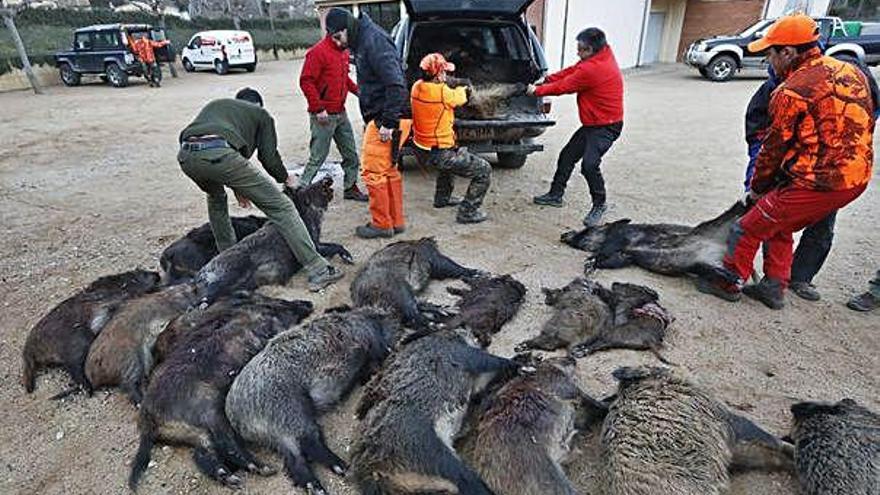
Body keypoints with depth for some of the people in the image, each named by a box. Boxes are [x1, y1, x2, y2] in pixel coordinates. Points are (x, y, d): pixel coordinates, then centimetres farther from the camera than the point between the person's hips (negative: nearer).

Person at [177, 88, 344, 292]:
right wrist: (286, 179, 34)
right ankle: (318, 271, -7)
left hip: (186, 156, 6)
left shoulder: (215, 104, 39)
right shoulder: (260, 114, 25)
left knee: (216, 197, 38)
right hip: (220, 155, -6)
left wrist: (237, 187, 43)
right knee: (280, 206, -1)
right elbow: (269, 157, 14)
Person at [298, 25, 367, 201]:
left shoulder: (343, 52, 13)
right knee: (317, 158, -4)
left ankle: (350, 188, 26)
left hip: (341, 113, 8)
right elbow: (306, 81, -17)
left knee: (351, 154, 13)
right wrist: (318, 108, -22)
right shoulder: (318, 52, -14)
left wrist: (357, 89, 8)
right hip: (324, 115, -8)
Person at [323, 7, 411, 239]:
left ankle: (381, 224, 8)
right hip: (379, 117, 10)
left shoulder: (374, 41, -15)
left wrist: (388, 122, -25)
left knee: (372, 172, -4)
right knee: (389, 170, 15)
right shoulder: (363, 42, 17)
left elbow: (395, 84, -24)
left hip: (387, 119, -10)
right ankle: (396, 221, 24)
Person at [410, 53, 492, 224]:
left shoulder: (416, 87, -1)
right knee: (484, 171, -1)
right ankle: (467, 213, 2)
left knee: (451, 157, 41)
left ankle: (442, 198, 48)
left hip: (420, 150, 9)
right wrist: (461, 90, 23)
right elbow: (459, 98, 2)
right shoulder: (443, 92, -21)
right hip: (438, 154, -9)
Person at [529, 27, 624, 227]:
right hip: (592, 124, 11)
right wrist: (547, 80, -1)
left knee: (589, 164, -23)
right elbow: (571, 71, 9)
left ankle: (599, 204, -2)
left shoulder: (593, 69, -25)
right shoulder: (603, 56, 4)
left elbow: (563, 87, -14)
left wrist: (537, 90, -1)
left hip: (606, 126, -11)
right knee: (567, 156, 13)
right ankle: (555, 195, 26)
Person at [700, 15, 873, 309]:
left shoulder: (791, 91, -15)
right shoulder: (852, 72, 10)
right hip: (858, 177, 9)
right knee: (780, 226, 23)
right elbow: (866, 122, 17)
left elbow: (774, 148, -7)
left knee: (750, 228, 5)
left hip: (817, 183, -9)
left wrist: (757, 188, 7)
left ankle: (730, 283, 18)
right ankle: (774, 288, 29)